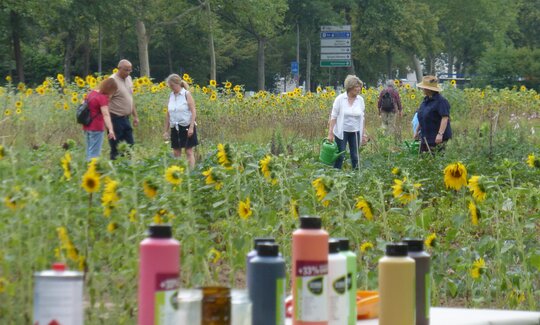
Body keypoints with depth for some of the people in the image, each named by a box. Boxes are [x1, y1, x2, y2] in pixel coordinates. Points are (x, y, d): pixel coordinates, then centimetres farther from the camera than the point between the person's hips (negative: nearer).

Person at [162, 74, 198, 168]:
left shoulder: (186, 94, -6)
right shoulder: (171, 96, 8)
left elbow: (193, 111, -10)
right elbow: (168, 114, 13)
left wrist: (191, 127, -18)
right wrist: (166, 130, 11)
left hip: (186, 127, -5)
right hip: (175, 128, 5)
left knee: (189, 151, -3)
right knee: (176, 153, 5)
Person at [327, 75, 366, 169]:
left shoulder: (360, 100, 3)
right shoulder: (340, 99, -8)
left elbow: (362, 118, 10)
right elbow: (333, 116, -6)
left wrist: (363, 133, 8)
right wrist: (330, 133, -10)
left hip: (355, 132, 3)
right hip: (341, 132, -3)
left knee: (355, 156, 5)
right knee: (340, 156, 0)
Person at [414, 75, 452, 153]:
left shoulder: (440, 101, -15)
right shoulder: (426, 100, 12)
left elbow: (445, 118, -21)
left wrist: (440, 134, -28)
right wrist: (417, 131, 24)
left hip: (436, 138, -9)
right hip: (426, 137, 9)